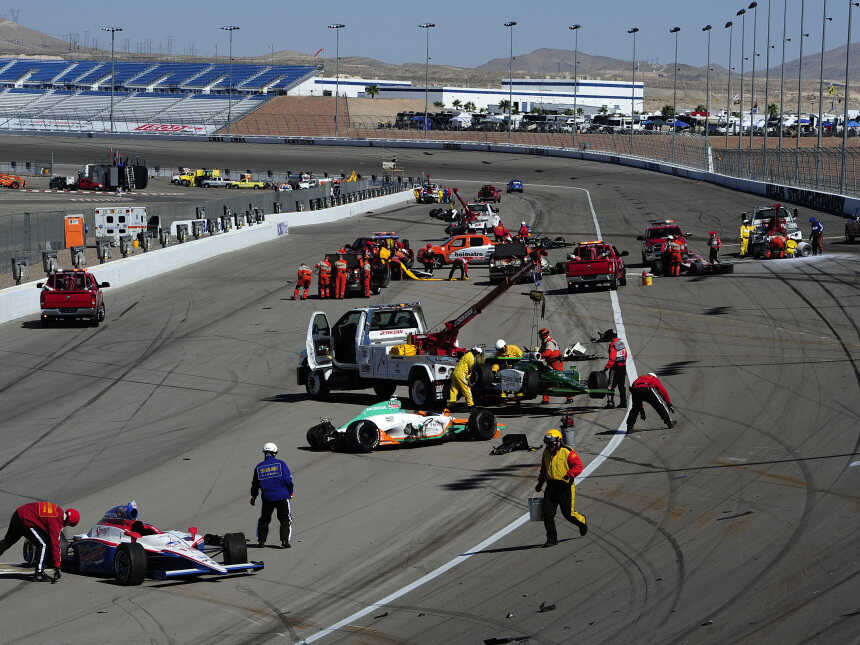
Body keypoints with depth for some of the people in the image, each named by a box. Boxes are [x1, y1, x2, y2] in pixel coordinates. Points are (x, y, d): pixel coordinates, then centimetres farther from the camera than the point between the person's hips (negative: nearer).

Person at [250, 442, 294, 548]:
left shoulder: (259, 467, 4)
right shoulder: (280, 464, -5)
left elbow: (255, 484, 13)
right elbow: (288, 480, -7)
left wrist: (253, 497, 28)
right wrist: (290, 493, 9)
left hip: (267, 498, 3)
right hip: (282, 496, -3)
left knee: (264, 519, 18)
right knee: (285, 519, 4)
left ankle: (261, 540, 18)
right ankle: (285, 540, -8)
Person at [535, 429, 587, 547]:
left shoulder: (567, 452, -13)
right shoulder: (546, 452, 8)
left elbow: (578, 465, -16)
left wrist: (570, 475, -31)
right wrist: (540, 483, 22)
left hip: (565, 487, -5)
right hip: (551, 487, 6)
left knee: (568, 513, 1)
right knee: (548, 513, -5)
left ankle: (582, 521, 35)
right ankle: (552, 539, 3)